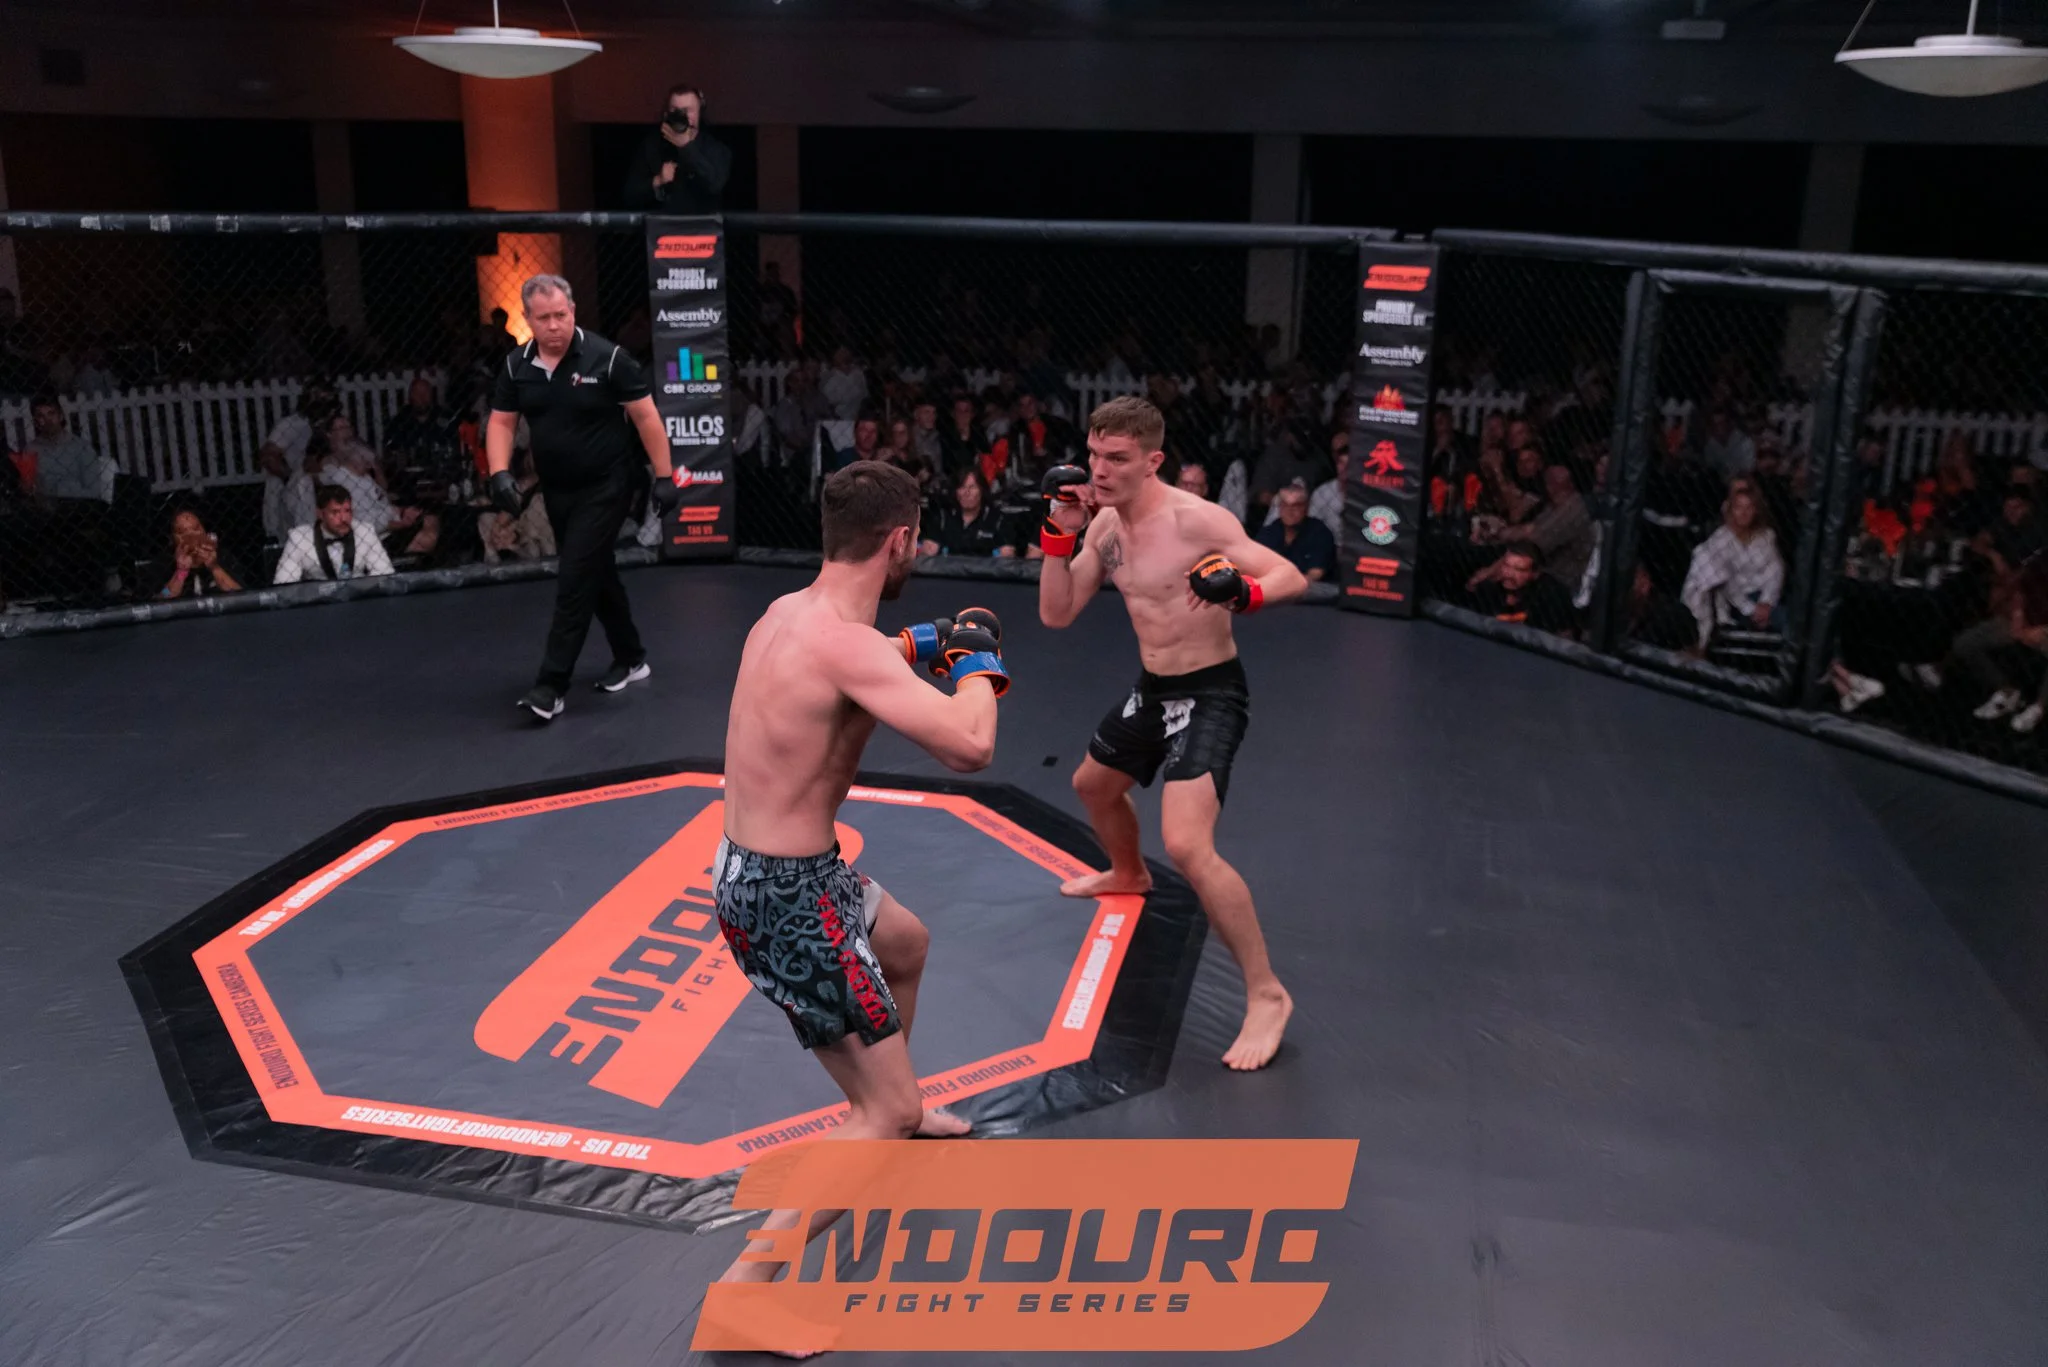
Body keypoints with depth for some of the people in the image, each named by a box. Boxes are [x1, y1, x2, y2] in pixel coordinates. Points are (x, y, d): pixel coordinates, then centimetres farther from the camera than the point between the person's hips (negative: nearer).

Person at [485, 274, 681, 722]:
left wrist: (664, 476, -12)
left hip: (606, 487, -6)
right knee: (598, 573, 17)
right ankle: (631, 659, 33)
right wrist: (500, 473, -10)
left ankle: (551, 685, -8)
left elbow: (646, 417, -11)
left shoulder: (606, 358, -15)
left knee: (575, 580, -10)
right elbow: (501, 422, 7)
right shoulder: (516, 366, 0)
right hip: (557, 490, 6)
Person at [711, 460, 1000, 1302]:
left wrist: (917, 648, 22)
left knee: (908, 946, 35)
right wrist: (978, 661, -14)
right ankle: (744, 1287, 0)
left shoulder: (787, 612, 4)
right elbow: (969, 747, -33)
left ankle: (888, 1110, 55)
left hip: (759, 867, 10)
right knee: (890, 1116, -3)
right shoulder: (846, 643, -25)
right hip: (787, 895, -10)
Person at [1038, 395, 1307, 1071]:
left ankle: (1267, 995, -11)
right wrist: (1059, 534, -8)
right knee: (1094, 785, 30)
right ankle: (1128, 874, 64)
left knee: (1187, 845, -24)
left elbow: (1292, 577, -20)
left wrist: (1243, 592, -41)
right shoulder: (1105, 524, 3)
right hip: (1152, 687, 9)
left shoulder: (1196, 519, -21)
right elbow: (1056, 614, 3)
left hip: (1209, 693, -9)